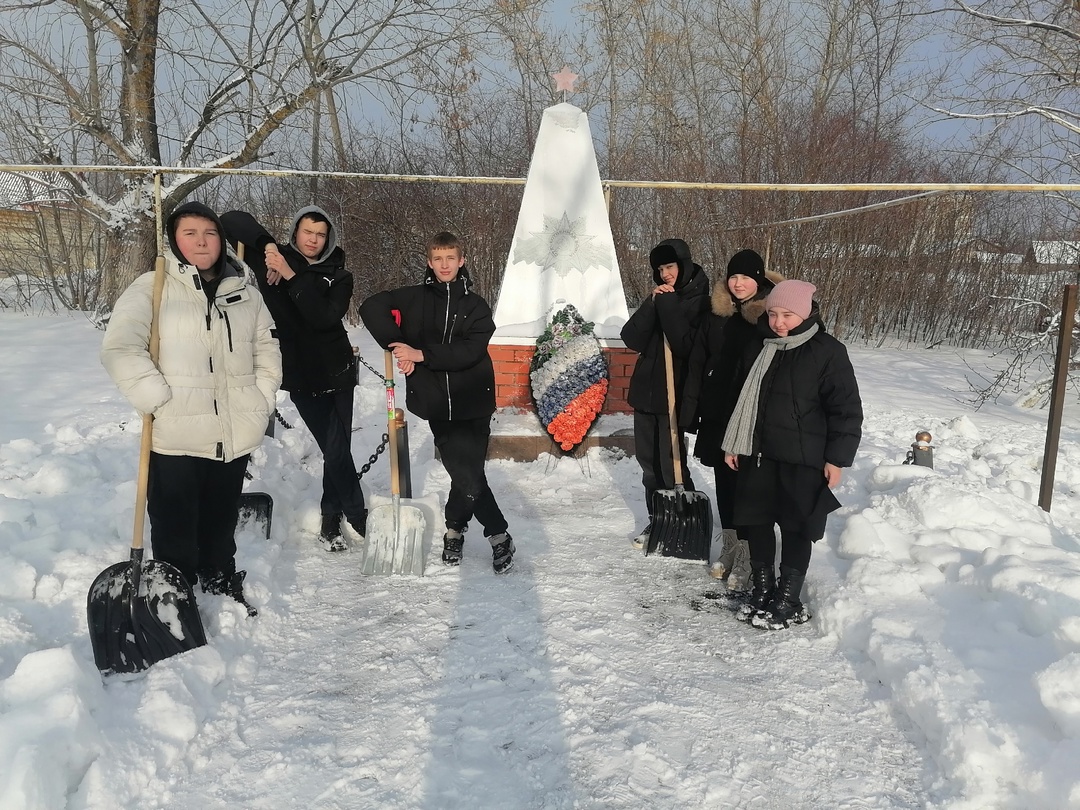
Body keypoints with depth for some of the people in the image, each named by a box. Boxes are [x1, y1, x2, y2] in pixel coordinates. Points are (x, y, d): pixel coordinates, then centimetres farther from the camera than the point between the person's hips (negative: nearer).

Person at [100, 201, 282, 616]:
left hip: (235, 437, 4)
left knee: (222, 523, 18)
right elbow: (120, 349, -11)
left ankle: (223, 589, 34)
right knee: (175, 529, 2)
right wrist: (159, 401, -17)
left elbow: (267, 351, 18)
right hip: (175, 437, -4)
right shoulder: (152, 287, -3)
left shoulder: (244, 293, 11)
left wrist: (261, 402, 7)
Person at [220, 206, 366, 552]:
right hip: (300, 377, 0)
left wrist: (292, 277, -23)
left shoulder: (338, 277, 1)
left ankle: (331, 521, 18)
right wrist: (266, 244, -16)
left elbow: (325, 317, -18)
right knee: (335, 450, 0)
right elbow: (231, 220, -3)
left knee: (336, 451, -1)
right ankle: (354, 515, 17)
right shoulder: (273, 259, 2)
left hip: (336, 373, 1)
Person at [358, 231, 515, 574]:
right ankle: (499, 536, 19)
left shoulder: (475, 305, 2)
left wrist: (420, 354, -18)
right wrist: (398, 347, -9)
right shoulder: (414, 298, 7)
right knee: (468, 477, 0)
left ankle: (454, 528, 24)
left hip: (472, 404, 0)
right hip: (436, 404, 0)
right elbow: (371, 307, 1)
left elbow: (470, 351, -12)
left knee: (468, 474, -2)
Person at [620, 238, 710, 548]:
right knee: (649, 462, 12)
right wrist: (652, 304, -11)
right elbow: (632, 340, -1)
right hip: (646, 391, 6)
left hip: (676, 395, -6)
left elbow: (687, 345, -23)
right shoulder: (658, 298, 11)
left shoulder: (699, 301, -7)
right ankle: (656, 520, 24)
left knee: (671, 464, -6)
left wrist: (667, 303, -18)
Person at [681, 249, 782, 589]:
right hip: (717, 412, 5)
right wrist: (690, 408, 4)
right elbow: (697, 363, 9)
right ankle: (729, 548, 28)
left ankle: (745, 558, 13)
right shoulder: (716, 314, 6)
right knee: (724, 481, 13)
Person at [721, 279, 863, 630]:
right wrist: (733, 444, 15)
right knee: (756, 522, 11)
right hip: (758, 455, 6)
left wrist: (837, 458, -12)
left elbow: (846, 409, -9)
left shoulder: (827, 352, -8)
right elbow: (741, 400, 18)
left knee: (796, 529, 3)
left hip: (803, 460, -5)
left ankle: (788, 602, 14)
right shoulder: (758, 351, 9)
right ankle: (762, 590, 27)